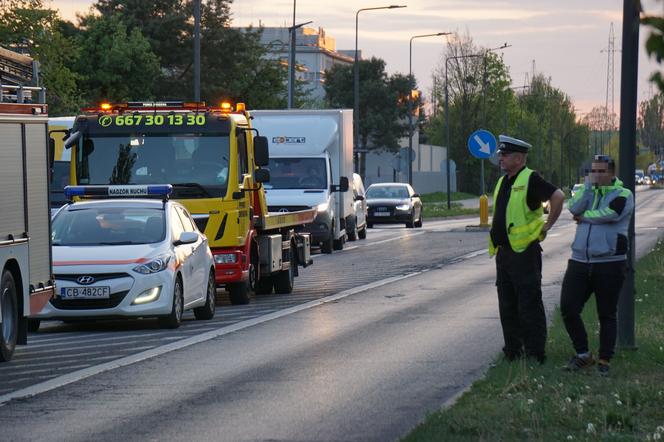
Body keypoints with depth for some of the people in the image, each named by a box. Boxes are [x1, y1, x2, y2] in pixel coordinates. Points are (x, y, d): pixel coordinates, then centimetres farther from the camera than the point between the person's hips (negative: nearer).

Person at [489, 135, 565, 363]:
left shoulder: (530, 180, -11)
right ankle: (513, 351, 19)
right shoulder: (503, 182, 16)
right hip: (503, 252, 9)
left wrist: (547, 226, -14)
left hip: (524, 252, -9)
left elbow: (558, 196, -20)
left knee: (529, 306, -6)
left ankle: (535, 354, -2)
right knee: (507, 307, 12)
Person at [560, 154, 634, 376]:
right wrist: (589, 185, -7)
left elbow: (609, 214, -19)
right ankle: (583, 355, 12)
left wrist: (584, 217, -5)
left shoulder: (623, 195, -1)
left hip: (609, 264, -5)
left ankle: (604, 361, 11)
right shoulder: (587, 192, 15)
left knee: (607, 315, 3)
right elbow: (575, 208, -6)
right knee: (568, 309, -3)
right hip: (579, 262, 5)